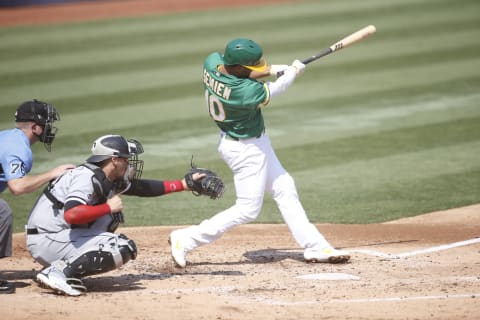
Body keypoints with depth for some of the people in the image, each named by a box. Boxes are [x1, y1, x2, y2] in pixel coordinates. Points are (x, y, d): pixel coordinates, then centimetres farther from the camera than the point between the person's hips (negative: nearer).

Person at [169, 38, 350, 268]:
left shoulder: (212, 61, -15)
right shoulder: (244, 92, -35)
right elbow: (272, 91, -16)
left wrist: (271, 70, -4)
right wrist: (294, 71, 2)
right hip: (247, 149, -10)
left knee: (284, 189, 16)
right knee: (248, 209, 0)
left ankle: (315, 246, 22)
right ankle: (186, 240, 3)